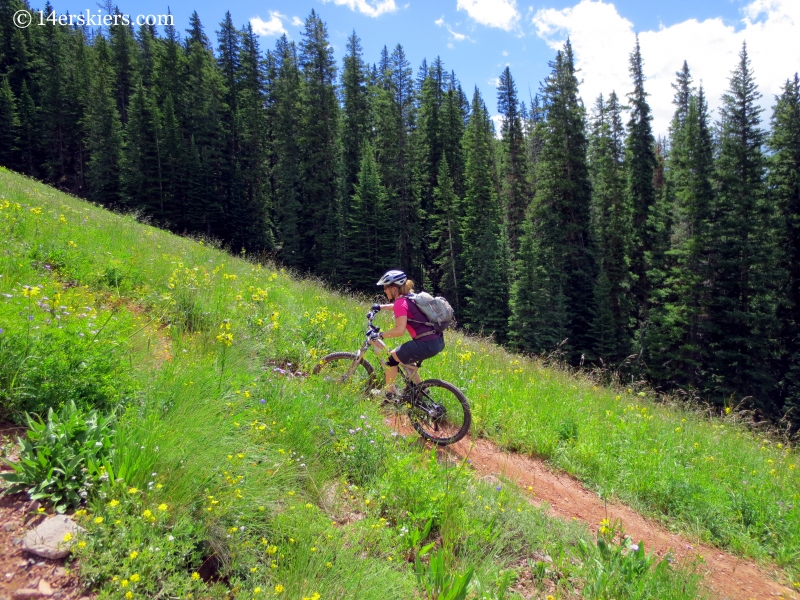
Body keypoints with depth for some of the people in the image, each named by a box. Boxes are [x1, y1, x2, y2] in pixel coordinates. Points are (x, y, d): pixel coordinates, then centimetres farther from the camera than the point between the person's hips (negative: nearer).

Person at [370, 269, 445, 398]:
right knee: (406, 358, 30)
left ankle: (389, 392, 20)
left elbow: (399, 330, -23)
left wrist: (380, 335, -11)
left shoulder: (401, 303, -11)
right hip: (438, 341, 9)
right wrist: (381, 307, 44)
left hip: (426, 344, -9)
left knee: (392, 358, 7)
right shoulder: (410, 298, 15)